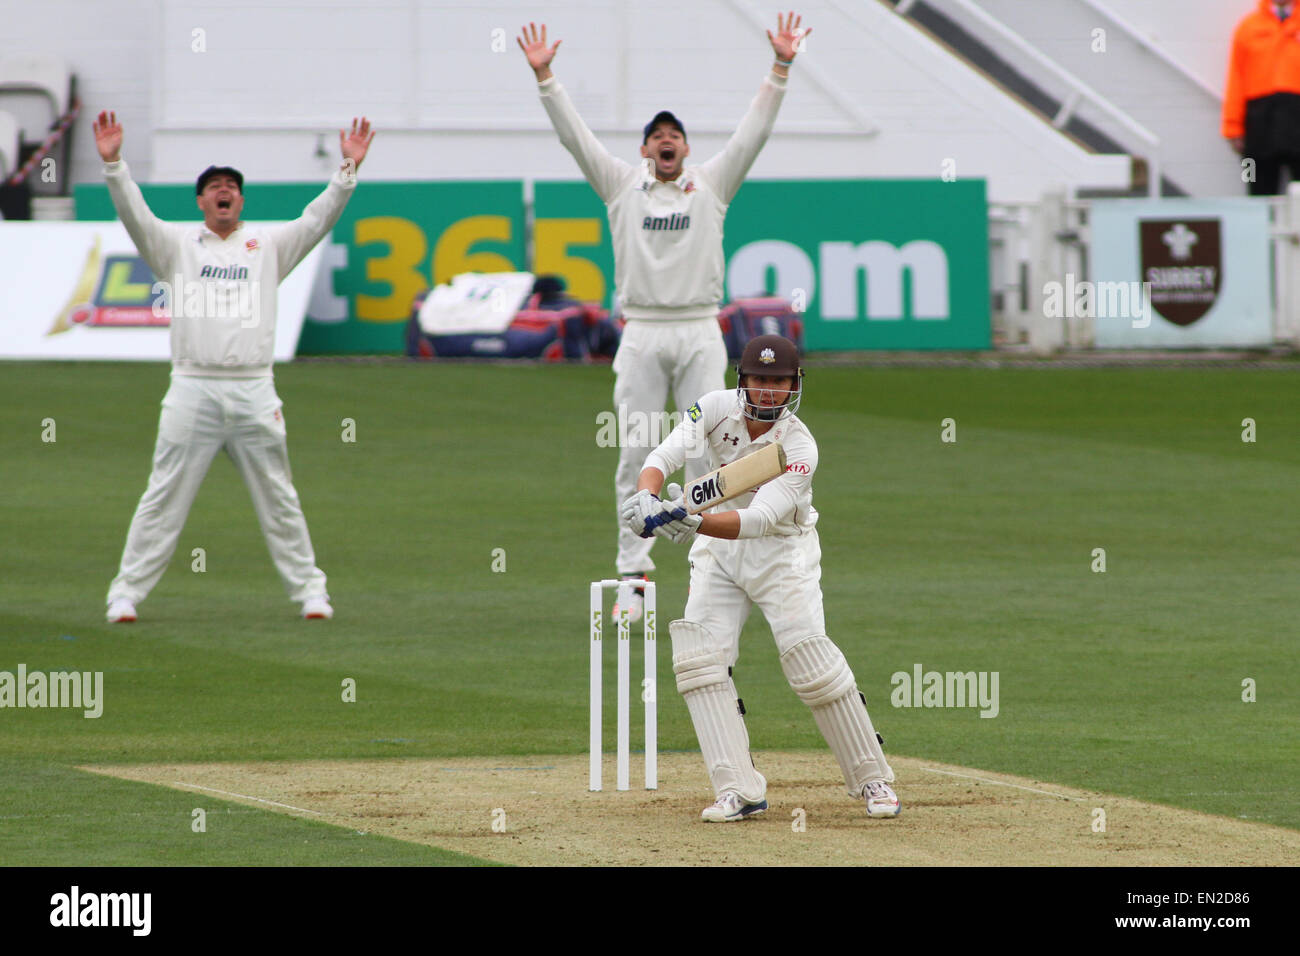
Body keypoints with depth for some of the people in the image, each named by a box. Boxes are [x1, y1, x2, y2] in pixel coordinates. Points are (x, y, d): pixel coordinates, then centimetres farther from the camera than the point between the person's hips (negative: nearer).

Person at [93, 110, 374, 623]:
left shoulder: (269, 245, 13)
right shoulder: (177, 244, 9)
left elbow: (318, 217, 4)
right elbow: (134, 214, -4)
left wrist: (348, 168, -9)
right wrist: (113, 163, -20)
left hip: (254, 392, 2)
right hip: (193, 389, -2)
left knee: (279, 498, 7)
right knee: (164, 498, -2)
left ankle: (309, 590, 14)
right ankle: (126, 593, 0)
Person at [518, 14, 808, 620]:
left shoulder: (711, 185, 10)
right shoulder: (623, 187, 10)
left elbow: (753, 131, 3)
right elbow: (574, 135, 4)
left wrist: (780, 69, -7)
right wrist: (544, 77, -6)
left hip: (699, 331, 0)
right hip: (642, 335, 0)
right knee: (636, 456, -2)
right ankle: (632, 576, 1)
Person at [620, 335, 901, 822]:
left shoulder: (799, 447, -24)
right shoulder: (718, 408, -13)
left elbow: (759, 520, -35)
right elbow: (666, 454, -24)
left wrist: (694, 523, -50)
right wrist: (646, 498, -45)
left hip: (782, 550, -4)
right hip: (718, 549, 4)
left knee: (811, 662, -15)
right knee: (698, 656, -12)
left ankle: (872, 779, 1)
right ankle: (739, 790, -12)